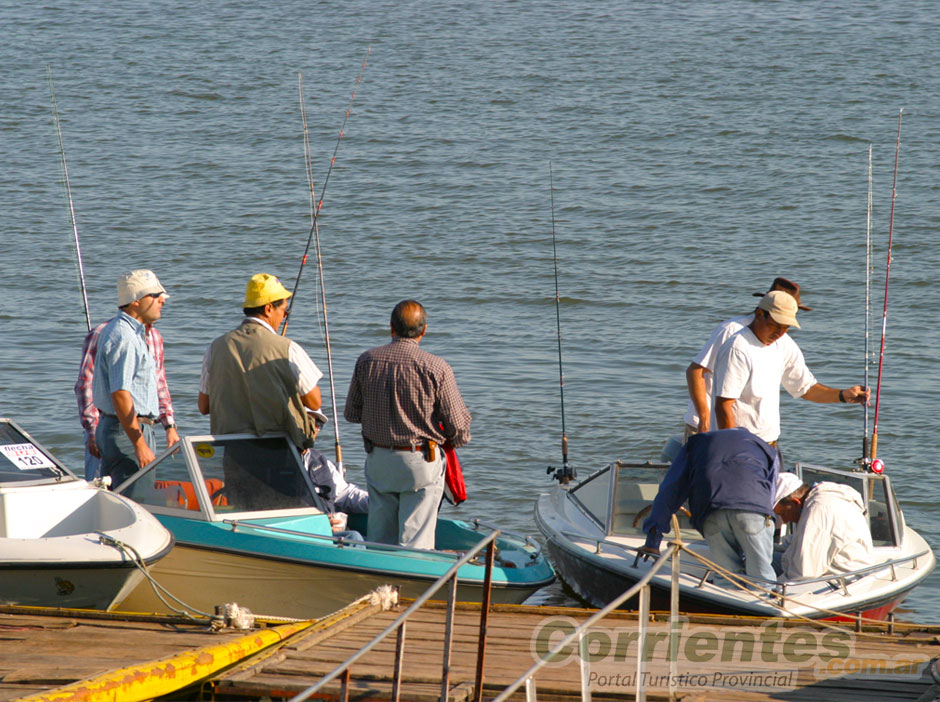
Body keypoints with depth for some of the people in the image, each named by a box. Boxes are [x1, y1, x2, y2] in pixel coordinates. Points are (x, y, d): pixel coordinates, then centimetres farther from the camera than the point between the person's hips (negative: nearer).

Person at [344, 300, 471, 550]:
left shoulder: (367, 360, -2)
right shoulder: (436, 367, -14)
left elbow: (351, 413, 7)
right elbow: (458, 426, -11)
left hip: (378, 460, 4)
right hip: (421, 463, -4)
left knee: (378, 540, 14)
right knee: (416, 542, 1)